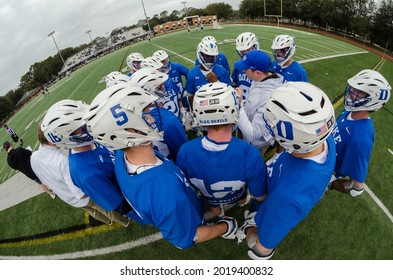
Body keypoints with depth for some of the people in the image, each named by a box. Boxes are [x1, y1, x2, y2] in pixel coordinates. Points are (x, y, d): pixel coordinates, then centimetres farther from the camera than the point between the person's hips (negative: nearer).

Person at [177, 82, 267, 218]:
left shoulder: (185, 151, -33)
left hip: (208, 199, 1)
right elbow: (259, 197, -20)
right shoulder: (250, 154, -38)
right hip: (235, 196, 0)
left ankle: (215, 209, 51)